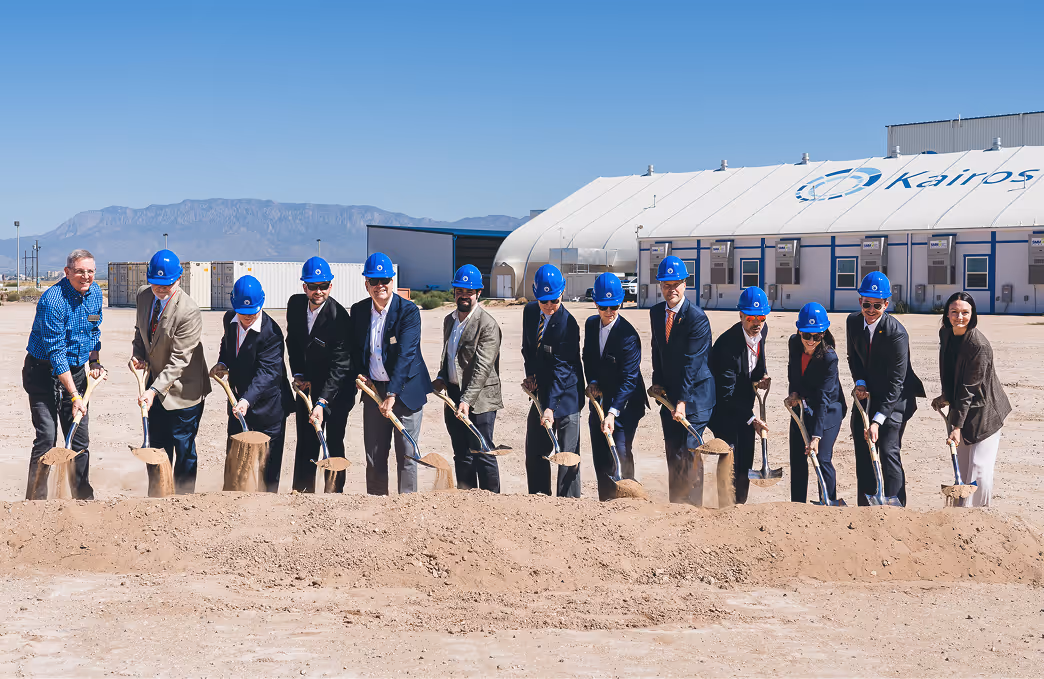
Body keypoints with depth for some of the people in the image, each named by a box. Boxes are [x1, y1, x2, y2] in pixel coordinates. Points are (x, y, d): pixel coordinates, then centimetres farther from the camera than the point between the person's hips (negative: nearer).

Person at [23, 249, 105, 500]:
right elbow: (56, 352, -26)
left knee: (80, 438, 9)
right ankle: (36, 500, -3)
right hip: (44, 372, -6)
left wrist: (94, 360, 6)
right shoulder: (53, 300, -24)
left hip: (76, 371, 7)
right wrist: (74, 396, -29)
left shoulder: (95, 293, 0)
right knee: (46, 438, -11)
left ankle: (84, 496, 20)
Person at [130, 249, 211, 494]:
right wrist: (137, 354, -3)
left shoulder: (189, 312, -25)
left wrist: (154, 390, -29)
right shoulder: (143, 296, -2)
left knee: (184, 449, 3)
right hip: (156, 384, 7)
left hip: (183, 391, -7)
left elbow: (179, 360, -24)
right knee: (158, 447, 16)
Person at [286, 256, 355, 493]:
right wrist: (298, 374, 0)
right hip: (308, 384, 5)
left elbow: (339, 366, -27)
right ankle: (301, 492, 19)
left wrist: (322, 403, -33)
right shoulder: (295, 304, -6)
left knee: (333, 444, 0)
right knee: (305, 442, 10)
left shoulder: (339, 317, -25)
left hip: (336, 389, -5)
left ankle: (334, 493, 9)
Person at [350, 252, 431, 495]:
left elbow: (405, 354, -19)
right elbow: (356, 350, 16)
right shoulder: (358, 310, 4)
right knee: (374, 455, 8)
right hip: (373, 389, 4)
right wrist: (361, 375, -2)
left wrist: (392, 394, -25)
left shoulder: (408, 311, -11)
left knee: (406, 454, -1)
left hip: (405, 389, -4)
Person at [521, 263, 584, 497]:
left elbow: (561, 369, -23)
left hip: (565, 394, -7)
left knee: (567, 454, -6)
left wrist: (550, 407, -28)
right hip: (540, 391, 7)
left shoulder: (568, 324, -20)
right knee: (534, 452, 11)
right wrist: (530, 374, 2)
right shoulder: (530, 311, 1)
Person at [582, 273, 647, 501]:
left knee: (620, 452, -13)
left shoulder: (628, 335, -21)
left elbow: (629, 378, -24)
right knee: (600, 455, 9)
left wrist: (612, 413, -32)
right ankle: (605, 501, 19)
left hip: (624, 403, -7)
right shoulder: (591, 324, 1)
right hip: (599, 399, 7)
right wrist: (592, 382, -3)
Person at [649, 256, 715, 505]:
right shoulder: (656, 312, 6)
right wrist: (657, 382, 6)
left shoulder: (697, 317, -16)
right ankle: (675, 504, 18)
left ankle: (692, 505, -4)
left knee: (688, 451, -11)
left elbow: (692, 362, -20)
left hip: (696, 393, -7)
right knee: (672, 453, 10)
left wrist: (682, 401, -23)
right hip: (669, 392, 7)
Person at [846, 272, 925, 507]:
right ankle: (866, 505, 17)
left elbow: (896, 382, -25)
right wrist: (860, 383, -7)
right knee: (862, 451, 7)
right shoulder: (853, 322, -6)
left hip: (895, 398, -6)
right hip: (867, 394, 6)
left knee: (889, 451, -15)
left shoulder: (896, 333, -25)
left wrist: (877, 421, -30)